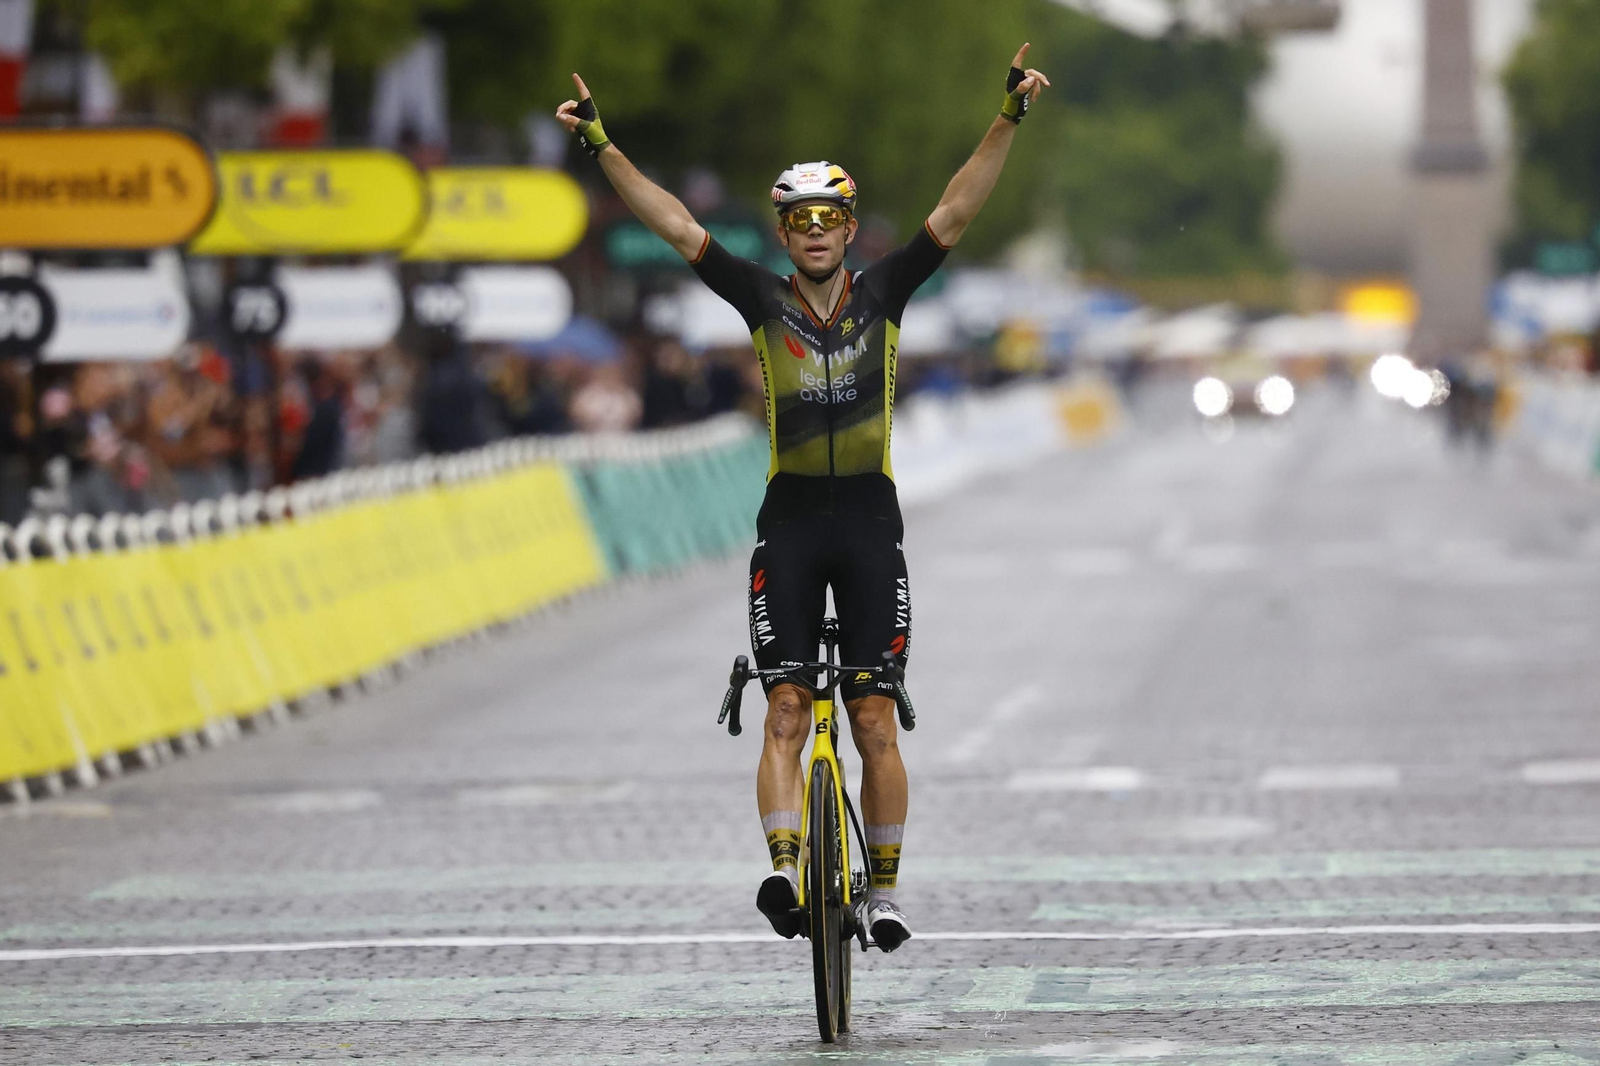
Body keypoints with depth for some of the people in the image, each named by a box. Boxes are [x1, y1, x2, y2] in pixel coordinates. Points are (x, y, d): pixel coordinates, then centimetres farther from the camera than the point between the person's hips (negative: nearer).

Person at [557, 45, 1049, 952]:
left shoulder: (884, 295, 1)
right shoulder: (764, 302, 1)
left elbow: (955, 215, -7)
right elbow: (677, 227, -4)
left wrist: (1010, 118, -16)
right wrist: (602, 145, -11)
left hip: (870, 518, 0)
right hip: (789, 520, 0)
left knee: (874, 720, 0)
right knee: (786, 712, -9)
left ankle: (885, 891, 7)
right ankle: (786, 868, -19)